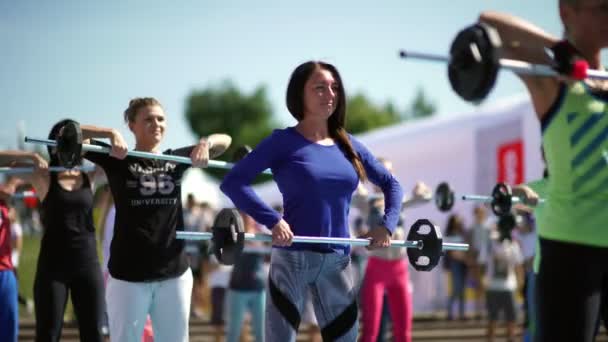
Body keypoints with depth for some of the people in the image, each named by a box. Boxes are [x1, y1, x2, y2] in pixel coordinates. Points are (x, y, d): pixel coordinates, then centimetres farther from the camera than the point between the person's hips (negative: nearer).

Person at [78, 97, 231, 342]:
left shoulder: (176, 160, 10)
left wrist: (206, 143, -9)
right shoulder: (118, 160, -1)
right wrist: (110, 134, -21)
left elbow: (224, 140, 13)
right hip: (128, 274, -4)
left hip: (174, 272, 4)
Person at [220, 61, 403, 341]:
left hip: (338, 261, 5)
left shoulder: (348, 145, 11)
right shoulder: (284, 141, -4)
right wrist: (272, 220, -22)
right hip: (292, 258, -5)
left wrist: (387, 224, 5)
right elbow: (233, 182, -13)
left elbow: (391, 183, 22)